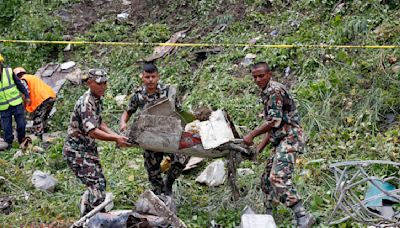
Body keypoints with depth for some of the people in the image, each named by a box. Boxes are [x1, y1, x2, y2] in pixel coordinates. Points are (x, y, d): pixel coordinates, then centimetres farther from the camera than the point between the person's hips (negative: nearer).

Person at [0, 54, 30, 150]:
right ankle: (9, 143, 16)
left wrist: (26, 96, 3)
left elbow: (19, 84, 1)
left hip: (16, 103, 0)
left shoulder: (9, 72, -8)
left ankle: (22, 141, 28)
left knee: (21, 124, 8)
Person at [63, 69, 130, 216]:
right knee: (96, 186, -17)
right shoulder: (86, 103, -24)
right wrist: (116, 139, -32)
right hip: (77, 150, -10)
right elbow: (92, 132, -33)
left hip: (89, 149, 10)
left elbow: (99, 123, 14)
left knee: (100, 183, 17)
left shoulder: (97, 99, 7)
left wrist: (116, 136, 1)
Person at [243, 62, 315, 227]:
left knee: (278, 178, -24)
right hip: (280, 141, 11)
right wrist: (259, 149, 22)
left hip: (289, 138, -11)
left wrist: (251, 135, -10)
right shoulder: (266, 94, 21)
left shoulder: (274, 90, -9)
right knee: (267, 179, 13)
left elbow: (274, 121, -17)